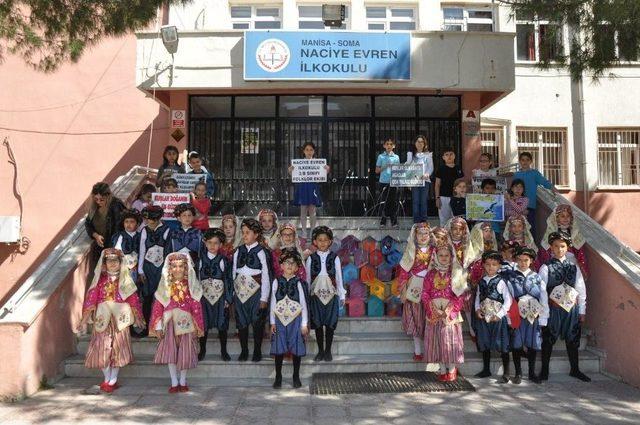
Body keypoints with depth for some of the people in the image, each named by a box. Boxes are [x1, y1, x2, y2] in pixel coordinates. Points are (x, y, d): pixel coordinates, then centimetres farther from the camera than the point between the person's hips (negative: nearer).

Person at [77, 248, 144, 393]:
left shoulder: (125, 279, 5)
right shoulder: (100, 279, 5)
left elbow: (133, 299, 5)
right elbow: (91, 299, 0)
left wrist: (138, 318, 4)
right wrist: (84, 320, -5)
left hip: (120, 318, 0)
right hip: (103, 318, 0)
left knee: (118, 348, 1)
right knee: (103, 348, 1)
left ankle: (113, 380, 12)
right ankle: (107, 379, 15)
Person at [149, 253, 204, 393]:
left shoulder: (190, 286, -1)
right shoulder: (165, 286, 2)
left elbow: (196, 307, -1)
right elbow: (158, 306, 0)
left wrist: (197, 326, -3)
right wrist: (158, 326, -4)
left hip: (186, 322, -1)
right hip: (170, 322, 1)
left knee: (185, 353, 5)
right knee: (170, 352, 0)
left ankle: (183, 381, 22)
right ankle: (174, 383, 13)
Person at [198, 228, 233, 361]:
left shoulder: (224, 260, -2)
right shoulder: (201, 260, 1)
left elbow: (229, 280, -1)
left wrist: (228, 298, -4)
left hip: (220, 296, -1)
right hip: (204, 295, 1)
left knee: (222, 324, 5)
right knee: (203, 324, 6)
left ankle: (223, 351, 19)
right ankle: (202, 350, 23)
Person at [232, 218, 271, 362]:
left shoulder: (261, 252, -8)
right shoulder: (238, 251, 6)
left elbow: (265, 276, -8)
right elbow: (234, 273, 10)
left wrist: (264, 298, -9)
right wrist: (233, 291, 6)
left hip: (256, 291, -4)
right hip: (240, 291, 4)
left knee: (257, 322, 4)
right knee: (241, 322, 9)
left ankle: (257, 352, 19)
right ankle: (244, 351, 22)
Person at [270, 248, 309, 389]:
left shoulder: (299, 283, -2)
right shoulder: (276, 282, 2)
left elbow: (303, 304, 0)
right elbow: (273, 303, 5)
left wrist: (304, 324, -3)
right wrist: (272, 322, 2)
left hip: (295, 319, -1)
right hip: (280, 320, 1)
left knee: (296, 349, 4)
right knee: (279, 349, 4)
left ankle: (296, 377, 18)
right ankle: (278, 377, 18)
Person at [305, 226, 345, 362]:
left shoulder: (334, 258, 0)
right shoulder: (311, 258, 1)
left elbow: (339, 277, 4)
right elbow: (307, 278, 6)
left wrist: (342, 295, 6)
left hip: (331, 294, 0)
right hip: (316, 294, 0)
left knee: (330, 324, 4)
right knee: (318, 324, 6)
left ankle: (328, 351, 17)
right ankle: (320, 351, 19)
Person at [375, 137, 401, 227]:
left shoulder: (396, 157, 7)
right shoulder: (381, 156, 3)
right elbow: (377, 171, 3)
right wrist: (384, 167, -12)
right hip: (383, 182, -1)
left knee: (393, 202, 3)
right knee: (383, 202, 2)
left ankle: (394, 221, 10)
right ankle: (382, 221, 10)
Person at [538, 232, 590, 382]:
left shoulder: (574, 267, 5)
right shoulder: (546, 268, -7)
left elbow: (581, 290, 8)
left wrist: (582, 311, 5)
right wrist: (543, 315, -13)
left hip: (572, 309, 4)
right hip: (553, 309, -4)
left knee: (573, 340, 16)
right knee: (548, 341, 6)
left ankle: (575, 370, 32)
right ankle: (544, 371, 18)